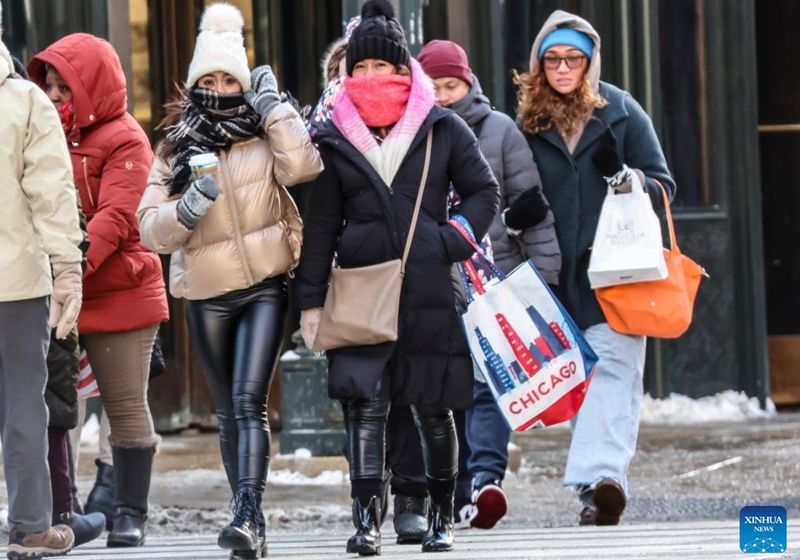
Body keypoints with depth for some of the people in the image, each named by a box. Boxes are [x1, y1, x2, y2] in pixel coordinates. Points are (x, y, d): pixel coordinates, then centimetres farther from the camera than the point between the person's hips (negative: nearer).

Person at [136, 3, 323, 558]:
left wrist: (273, 105, -14)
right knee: (230, 412, 10)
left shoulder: (266, 134, 2)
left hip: (265, 287, -3)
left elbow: (303, 166, -19)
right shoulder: (176, 146, 6)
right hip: (207, 294, 3)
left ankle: (249, 515, -28)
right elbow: (152, 227, 0)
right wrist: (187, 208, -20)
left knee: (249, 401, -18)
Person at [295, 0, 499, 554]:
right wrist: (312, 299, 6)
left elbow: (484, 191, 9)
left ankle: (441, 514, 21)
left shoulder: (442, 129, 4)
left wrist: (451, 242, -5)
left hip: (430, 290, 0)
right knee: (364, 404, -12)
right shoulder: (334, 139, 8)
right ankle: (368, 520, -16)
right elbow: (321, 224, 10)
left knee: (434, 409, 7)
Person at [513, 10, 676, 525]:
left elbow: (663, 185, 5)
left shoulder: (621, 111, 5)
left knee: (612, 364, -16)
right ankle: (604, 483, 3)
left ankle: (603, 475, -29)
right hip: (562, 271, 3)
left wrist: (628, 179, -14)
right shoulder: (530, 123, 11)